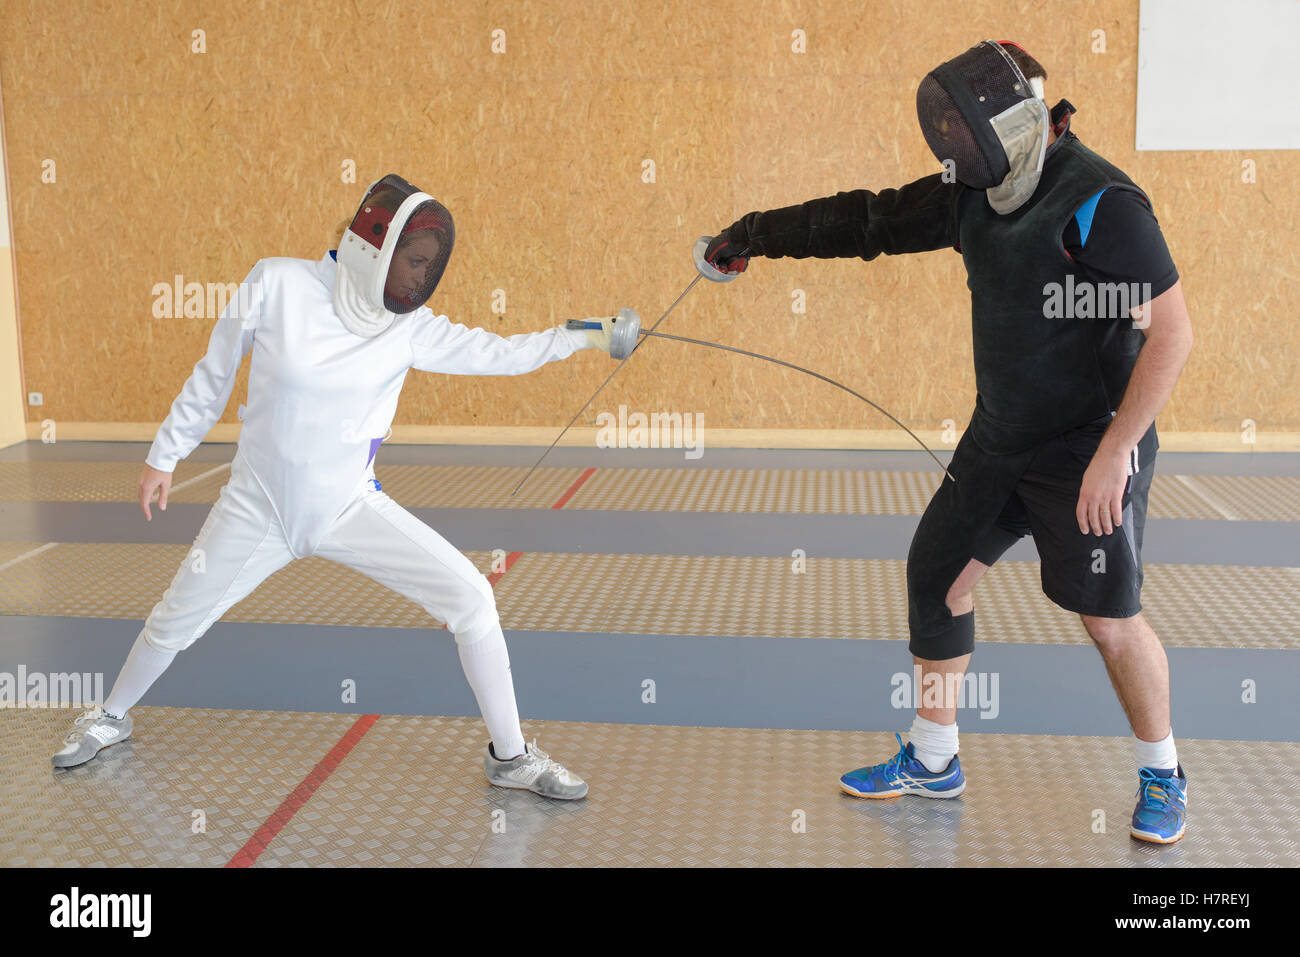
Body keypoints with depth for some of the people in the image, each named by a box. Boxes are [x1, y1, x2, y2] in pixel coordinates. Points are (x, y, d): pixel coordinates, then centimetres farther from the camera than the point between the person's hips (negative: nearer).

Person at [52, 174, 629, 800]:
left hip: (350, 509, 1)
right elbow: (214, 375, -3)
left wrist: (585, 336, -22)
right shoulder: (277, 285, -16)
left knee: (470, 598, -15)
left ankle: (509, 756, -1)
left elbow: (497, 353, -10)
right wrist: (164, 456, 6)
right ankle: (111, 718, 48)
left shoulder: (409, 325, -10)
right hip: (256, 511, 0)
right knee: (173, 624, 16)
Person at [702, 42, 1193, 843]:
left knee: (1110, 622, 0)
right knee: (937, 577, 9)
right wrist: (760, 232, 7)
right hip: (1000, 439, 8)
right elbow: (868, 220, 9)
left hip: (1090, 448, -7)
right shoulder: (976, 193, 1)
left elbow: (1172, 334, -23)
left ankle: (1163, 775, 26)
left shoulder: (1101, 203, -22)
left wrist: (1113, 453, -25)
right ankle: (932, 761, 25)